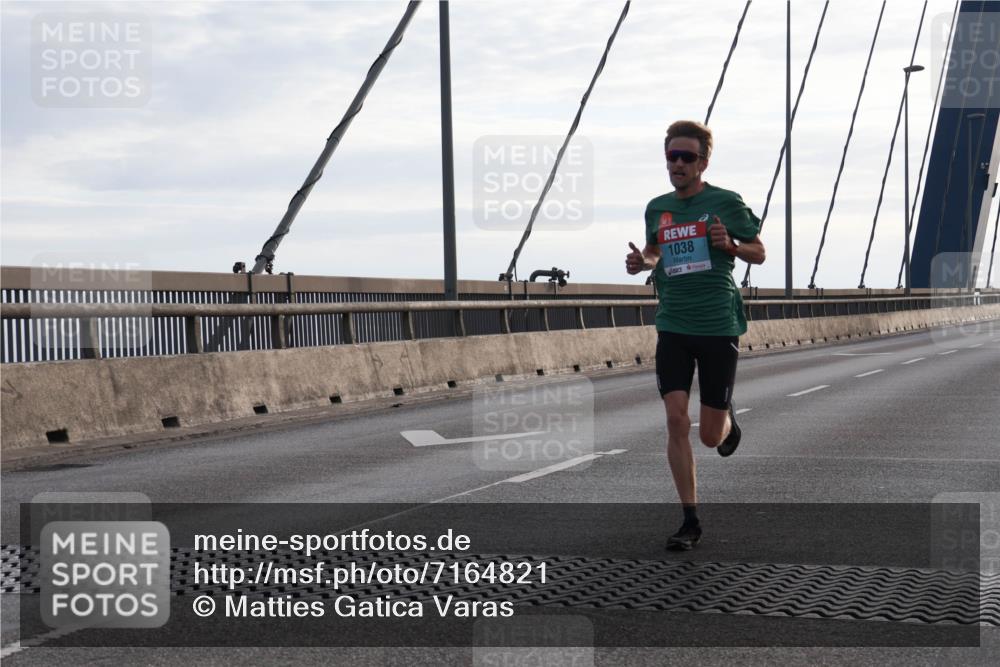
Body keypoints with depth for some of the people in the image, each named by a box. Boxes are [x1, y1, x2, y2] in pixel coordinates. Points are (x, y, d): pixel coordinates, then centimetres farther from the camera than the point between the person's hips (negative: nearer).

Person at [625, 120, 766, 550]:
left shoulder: (726, 203, -3)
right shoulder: (658, 208, 9)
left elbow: (759, 253, 5)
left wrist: (730, 244, -15)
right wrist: (641, 261, 4)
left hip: (719, 326, -3)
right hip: (673, 326, 3)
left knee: (711, 436, 1)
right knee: (676, 419, -10)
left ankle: (728, 419, 40)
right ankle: (690, 520, -1)